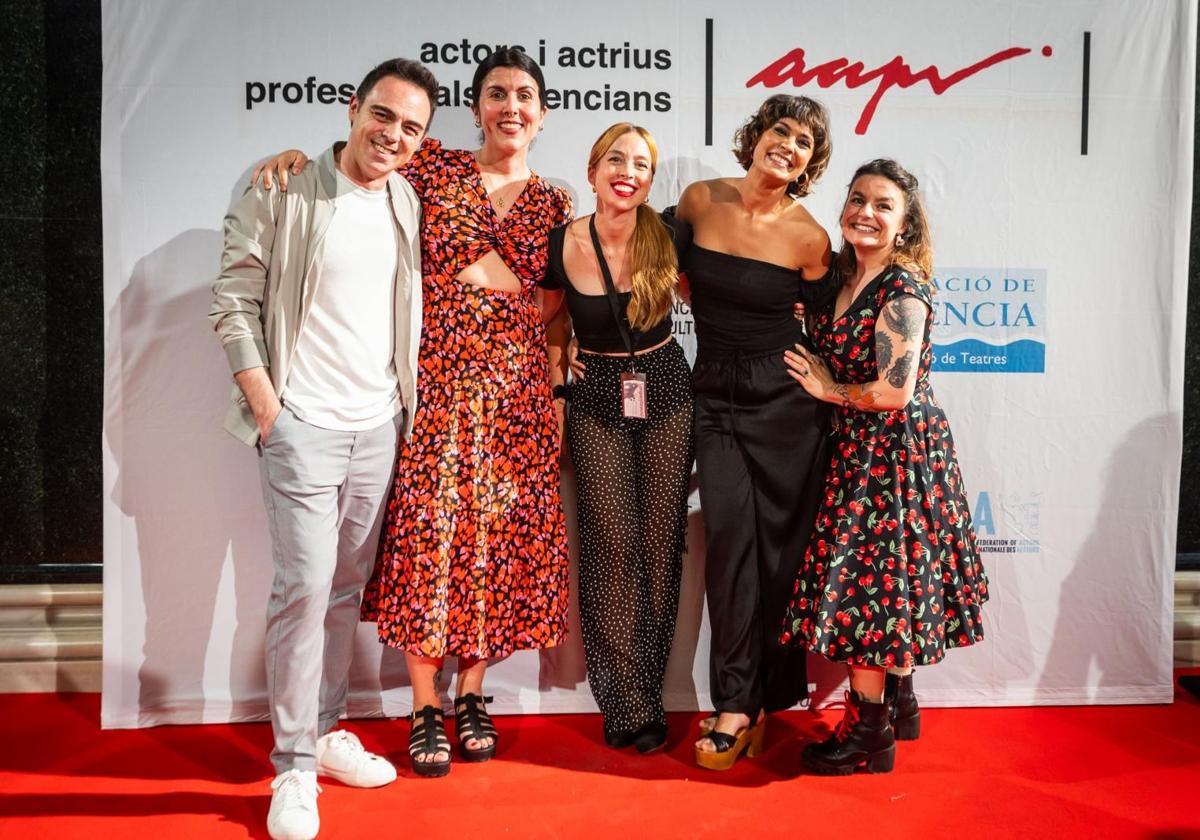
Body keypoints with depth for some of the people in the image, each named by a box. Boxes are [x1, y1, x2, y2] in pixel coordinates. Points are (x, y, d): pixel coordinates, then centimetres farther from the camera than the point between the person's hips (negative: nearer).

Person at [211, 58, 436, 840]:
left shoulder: (410, 205, 8)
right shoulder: (282, 195, -6)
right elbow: (235, 303, -7)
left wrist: (410, 405, 8)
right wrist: (267, 408, -11)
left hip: (381, 425, 5)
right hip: (304, 422, -5)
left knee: (349, 588, 12)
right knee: (305, 586, -6)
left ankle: (326, 730, 26)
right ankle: (294, 765, 6)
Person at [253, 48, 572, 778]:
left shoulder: (556, 204, 11)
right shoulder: (435, 167, 4)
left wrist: (557, 396, 6)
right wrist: (298, 155, -10)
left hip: (516, 386, 2)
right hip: (436, 374, -2)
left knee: (499, 526, 3)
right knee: (429, 524, -4)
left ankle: (472, 695, 20)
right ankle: (426, 708, 10)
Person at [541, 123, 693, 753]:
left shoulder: (670, 237, -7)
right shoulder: (561, 245, -8)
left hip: (666, 393, 1)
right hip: (597, 400, -1)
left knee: (660, 543, 2)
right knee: (612, 546, -1)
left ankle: (645, 697, 16)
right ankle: (625, 702, 13)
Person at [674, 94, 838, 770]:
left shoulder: (809, 238, -6)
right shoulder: (700, 200, -1)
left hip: (786, 397, -1)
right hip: (716, 394, 1)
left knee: (783, 543, 2)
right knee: (730, 534, -8)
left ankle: (767, 697, 15)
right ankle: (737, 702, 1)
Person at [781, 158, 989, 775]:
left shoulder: (903, 288, -17)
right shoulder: (845, 279, 9)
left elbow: (895, 390, -23)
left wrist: (829, 390, -10)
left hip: (897, 449, -8)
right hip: (860, 448, 8)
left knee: (865, 584, -2)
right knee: (885, 584, 17)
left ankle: (868, 735, 11)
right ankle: (899, 704, 32)